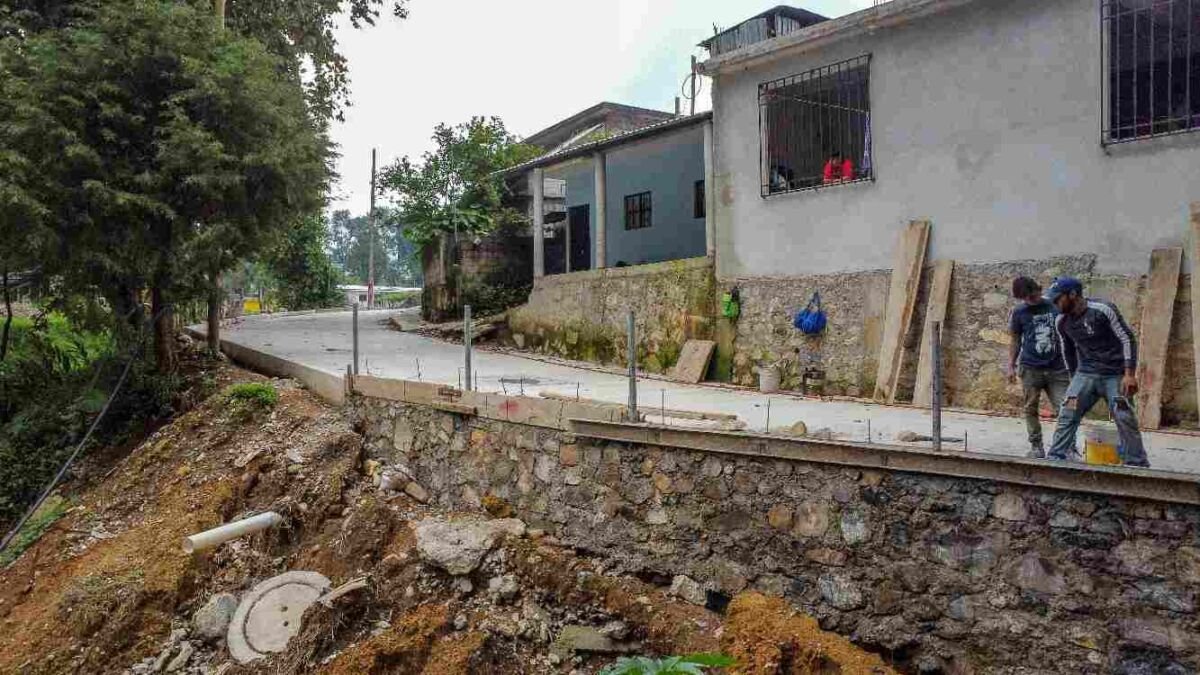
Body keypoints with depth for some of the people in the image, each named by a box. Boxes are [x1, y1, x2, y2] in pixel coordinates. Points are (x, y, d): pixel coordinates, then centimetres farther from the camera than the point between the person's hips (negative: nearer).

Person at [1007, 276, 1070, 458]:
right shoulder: (1019, 312, 2)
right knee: (1031, 409, 6)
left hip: (1057, 368, 0)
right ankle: (1036, 447, 16)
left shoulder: (1054, 307, 1)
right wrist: (1011, 365, 5)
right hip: (1030, 368, 0)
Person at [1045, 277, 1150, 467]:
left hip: (1115, 374, -4)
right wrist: (1074, 378, 18)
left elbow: (1127, 339, -11)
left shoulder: (1103, 310, -15)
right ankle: (1055, 458, -6)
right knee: (1067, 415, -8)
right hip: (1086, 374, 4)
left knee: (1125, 419, -5)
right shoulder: (1061, 321, 1)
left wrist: (1129, 374, -17)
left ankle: (1138, 465, 6)